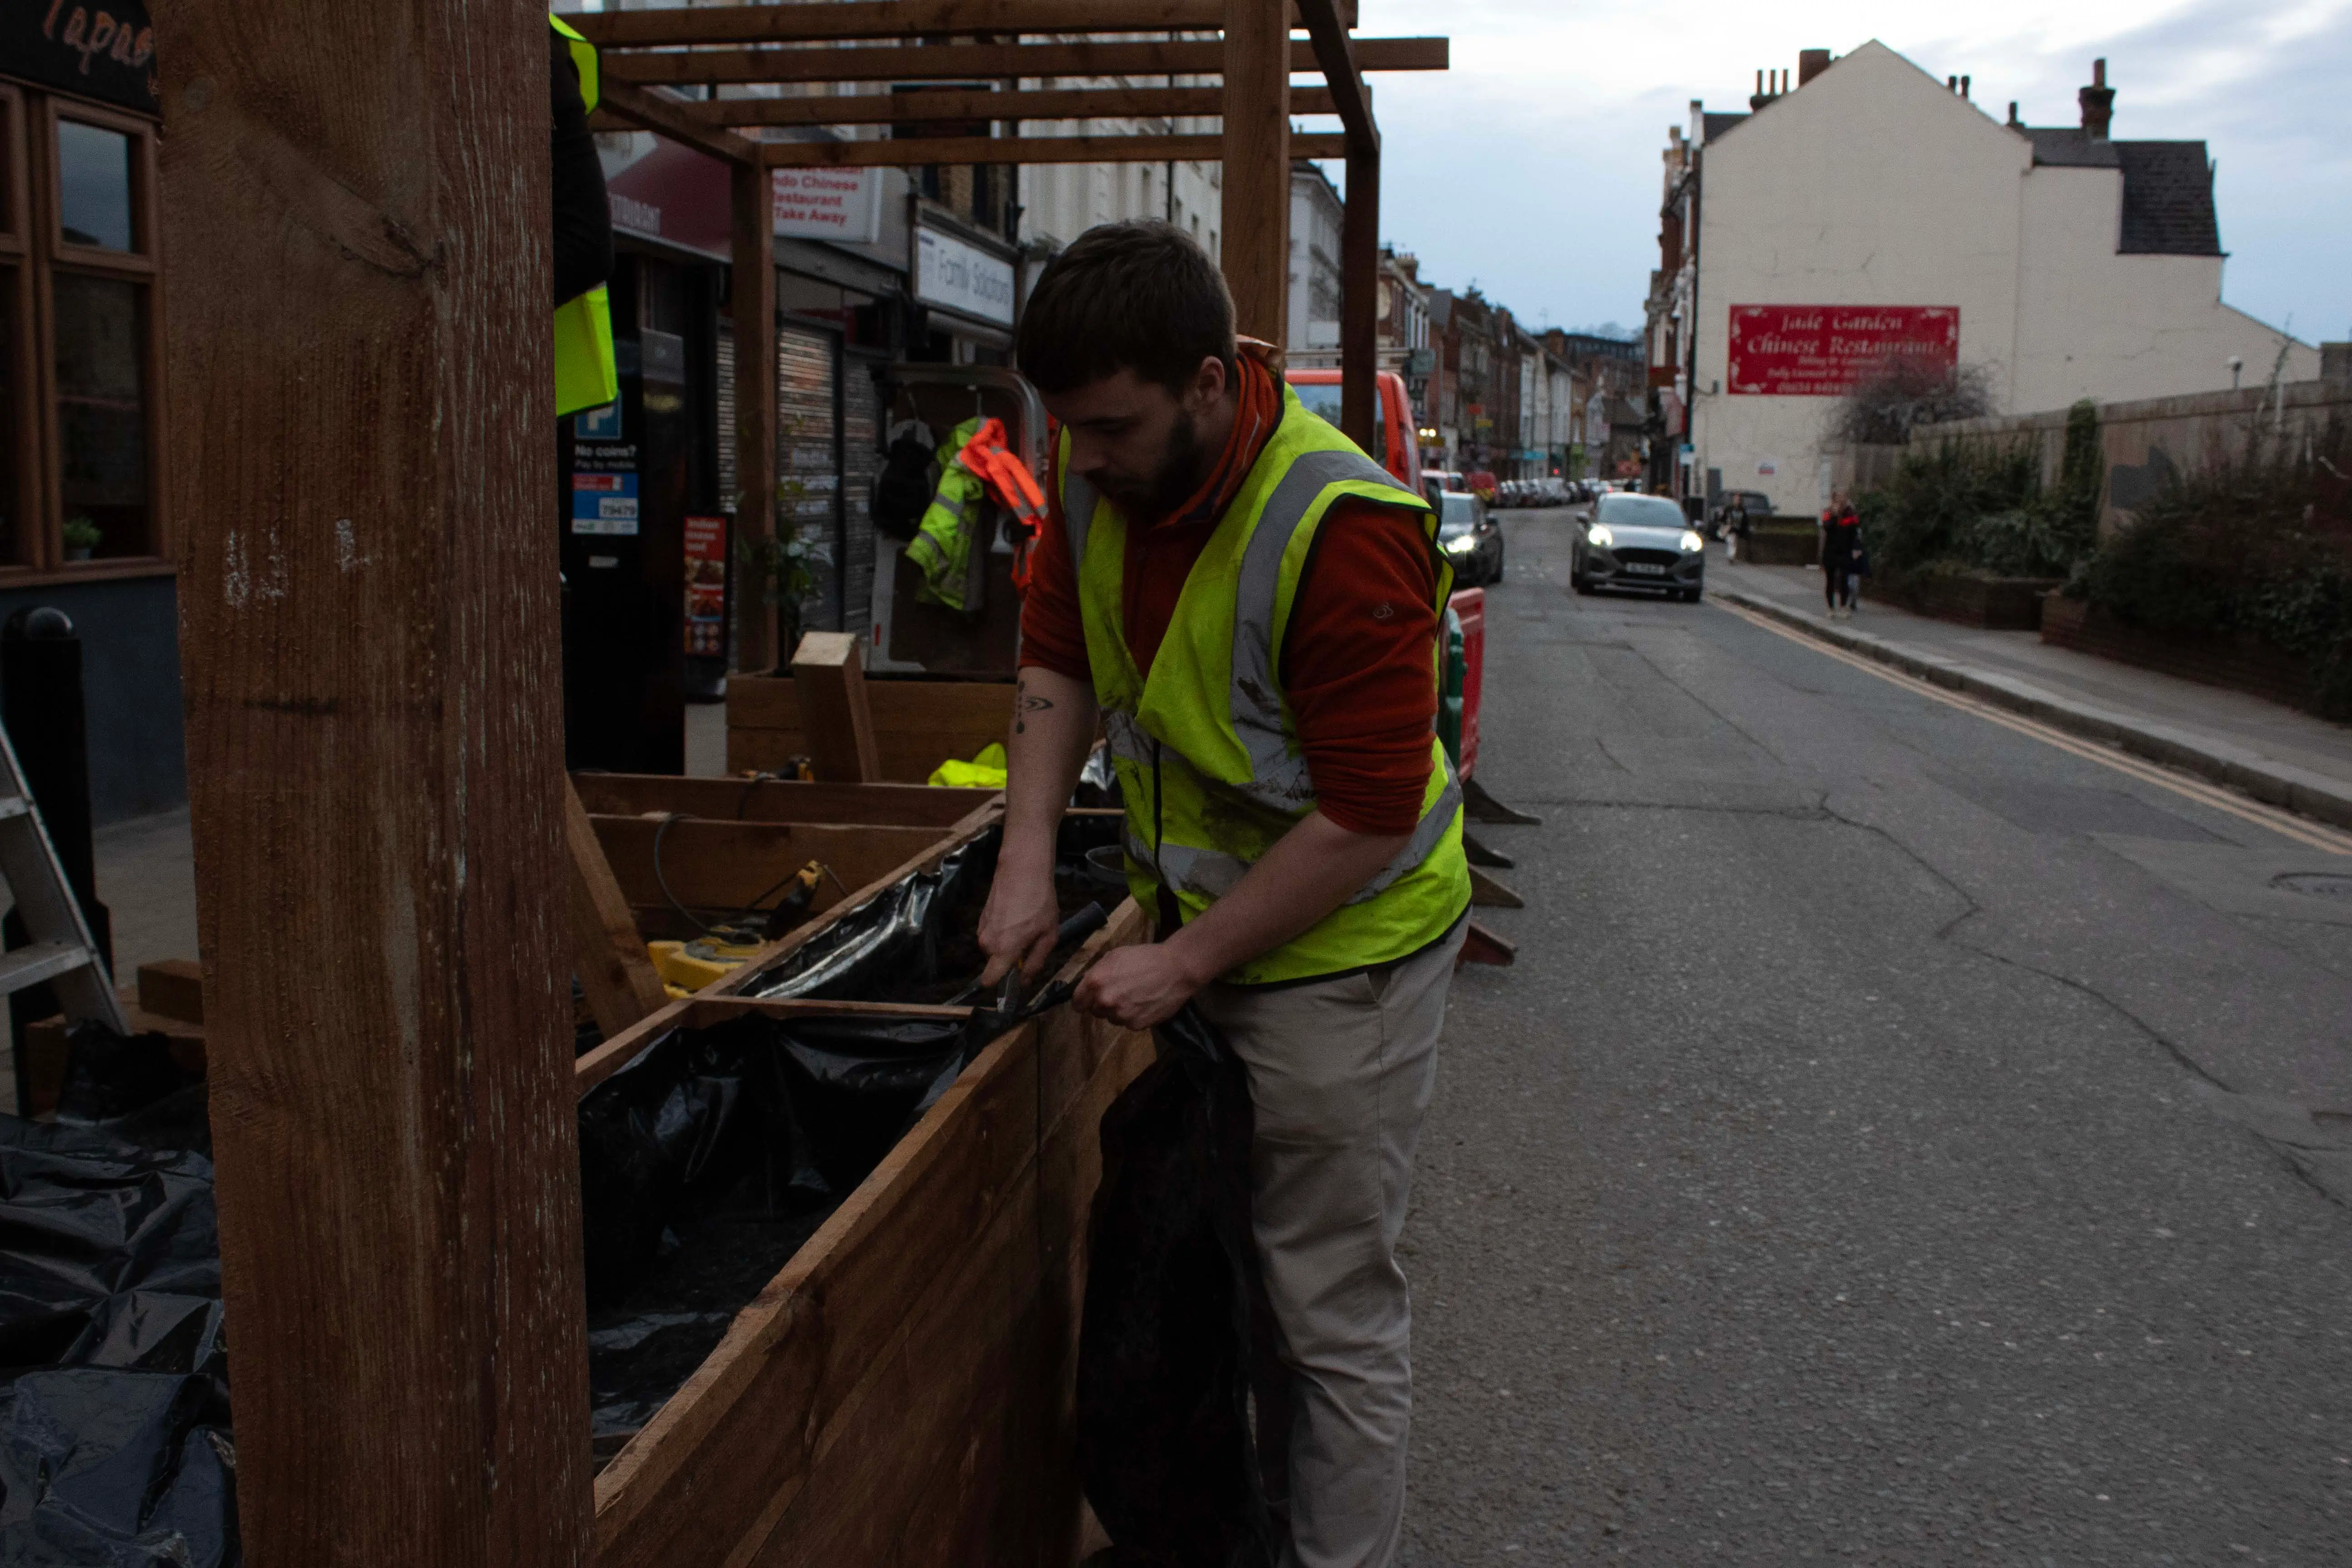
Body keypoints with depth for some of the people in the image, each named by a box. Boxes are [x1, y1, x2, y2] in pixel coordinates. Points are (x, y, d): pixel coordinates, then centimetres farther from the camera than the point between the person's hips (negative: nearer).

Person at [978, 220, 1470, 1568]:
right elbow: (1059, 658, 7)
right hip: (1197, 917, 8)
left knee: (1332, 1317, 3)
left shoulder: (1345, 531, -28)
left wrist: (1187, 961, -21)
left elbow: (1368, 816, -25)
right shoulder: (1101, 473, -5)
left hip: (1340, 952, -7)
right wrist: (1029, 862, -5)